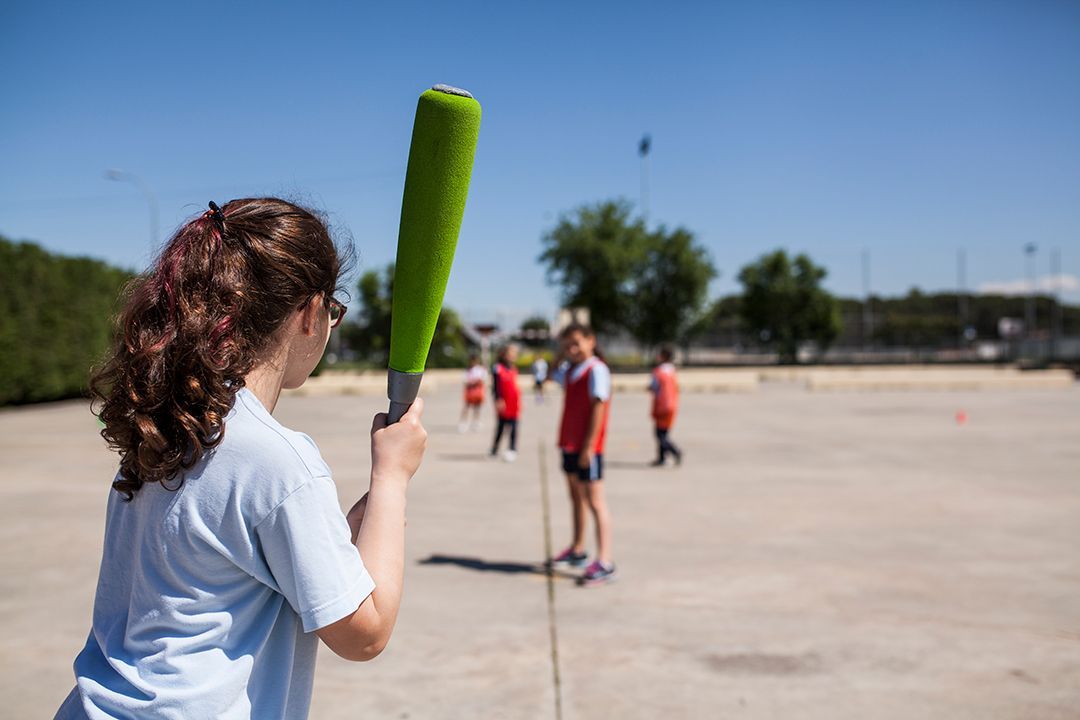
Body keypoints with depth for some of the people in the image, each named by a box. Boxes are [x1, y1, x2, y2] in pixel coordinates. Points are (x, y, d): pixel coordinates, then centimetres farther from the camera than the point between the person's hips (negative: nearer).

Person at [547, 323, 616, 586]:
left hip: (587, 447, -9)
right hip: (570, 444, 9)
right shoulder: (568, 369, 11)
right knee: (575, 496, 18)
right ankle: (577, 550, 32)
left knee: (594, 501, -8)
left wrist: (589, 446, -22)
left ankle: (605, 562, -7)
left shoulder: (597, 370, -14)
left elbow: (598, 408, -19)